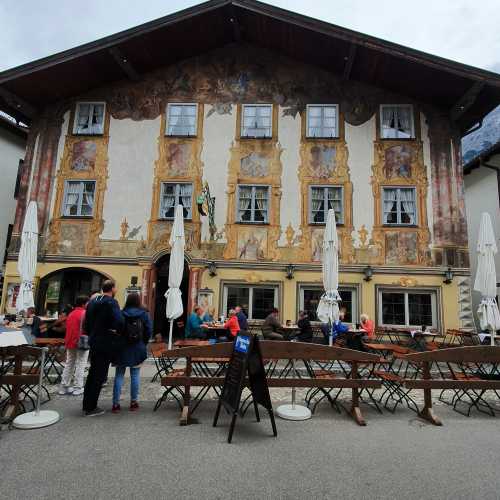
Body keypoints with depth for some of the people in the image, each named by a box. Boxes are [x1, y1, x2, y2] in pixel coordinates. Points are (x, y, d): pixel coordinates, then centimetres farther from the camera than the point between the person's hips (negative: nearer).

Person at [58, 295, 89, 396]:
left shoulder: (71, 314, 12)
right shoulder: (84, 313, -12)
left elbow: (68, 328, 16)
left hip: (70, 343, 7)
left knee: (69, 364, 16)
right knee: (80, 365, 0)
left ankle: (64, 387, 19)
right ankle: (78, 388, 2)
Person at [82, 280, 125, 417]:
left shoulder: (92, 302, 9)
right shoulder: (111, 303, -16)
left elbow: (86, 323, 15)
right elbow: (120, 321, -28)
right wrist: (118, 333, -10)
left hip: (94, 342, 8)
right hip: (106, 344, -8)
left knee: (92, 373, 19)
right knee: (99, 375, 1)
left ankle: (86, 405, 29)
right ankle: (91, 408, 9)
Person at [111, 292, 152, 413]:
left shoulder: (121, 314, -6)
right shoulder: (144, 314, -4)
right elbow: (149, 330, -5)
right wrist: (143, 343, 8)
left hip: (122, 349, 0)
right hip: (138, 349, 1)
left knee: (119, 375, 7)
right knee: (135, 375, 8)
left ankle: (116, 403, 8)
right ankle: (133, 402, 14)